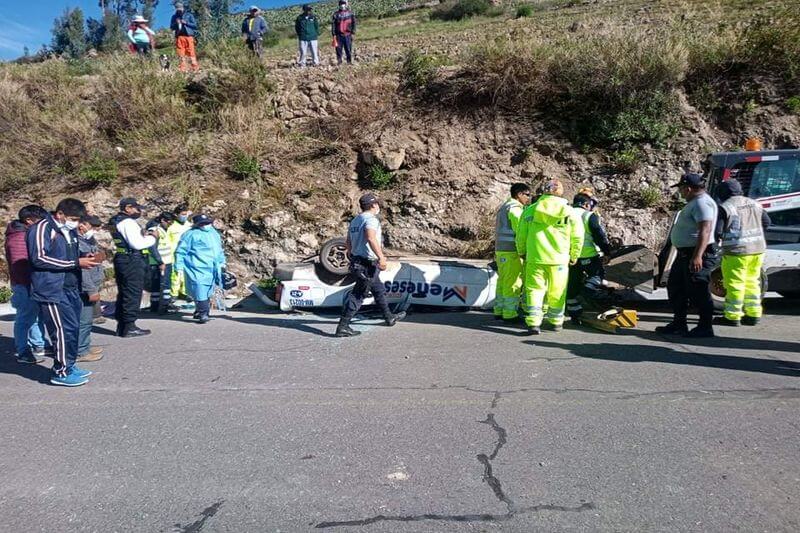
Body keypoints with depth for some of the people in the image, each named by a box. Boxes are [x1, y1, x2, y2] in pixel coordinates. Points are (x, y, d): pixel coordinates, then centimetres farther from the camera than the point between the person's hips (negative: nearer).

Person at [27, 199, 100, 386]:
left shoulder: (70, 231, 17)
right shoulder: (41, 228, -9)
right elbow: (39, 259, -18)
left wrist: (84, 259, 5)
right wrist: (76, 263, -18)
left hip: (71, 289, 8)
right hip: (52, 290, -8)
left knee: (72, 328, 11)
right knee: (63, 329, -8)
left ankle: (69, 365, 23)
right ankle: (61, 372, 2)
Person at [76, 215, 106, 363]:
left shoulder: (88, 240, 14)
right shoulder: (78, 243, -18)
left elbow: (98, 258, 28)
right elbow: (82, 269, -23)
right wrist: (92, 290, -22)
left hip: (91, 286, 11)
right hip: (84, 289, -11)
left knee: (87, 319, 19)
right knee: (84, 320, -4)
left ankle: (85, 346, 30)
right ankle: (80, 352, 3)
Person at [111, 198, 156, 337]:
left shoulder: (116, 222, 16)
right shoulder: (128, 222, -15)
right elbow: (137, 244, -22)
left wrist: (144, 236, 9)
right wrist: (152, 238, -8)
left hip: (121, 259, 10)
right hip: (132, 261, -10)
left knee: (123, 293, 16)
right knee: (133, 294, -4)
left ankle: (121, 326, 23)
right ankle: (129, 327, 0)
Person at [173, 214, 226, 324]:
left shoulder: (214, 233, 17)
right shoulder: (191, 234, -5)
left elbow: (220, 250, 31)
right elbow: (180, 251, -3)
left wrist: (222, 262, 31)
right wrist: (179, 266, -7)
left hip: (212, 269, 7)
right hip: (198, 269, -7)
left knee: (207, 292, 11)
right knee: (200, 291, -14)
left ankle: (199, 312, 24)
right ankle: (203, 314, -12)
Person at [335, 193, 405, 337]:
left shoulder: (354, 220, 14)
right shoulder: (371, 219, -14)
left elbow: (349, 243, 17)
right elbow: (371, 238, -31)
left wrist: (353, 259, 26)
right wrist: (381, 257, -33)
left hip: (357, 261, 10)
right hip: (368, 263, -10)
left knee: (379, 290, 22)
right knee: (357, 295, -7)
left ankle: (389, 317, 36)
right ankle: (343, 327, -7)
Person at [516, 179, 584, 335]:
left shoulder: (530, 210, 2)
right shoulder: (569, 212, 0)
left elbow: (520, 235, 6)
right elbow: (577, 237, 2)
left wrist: (522, 253, 21)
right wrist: (574, 256, 15)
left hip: (535, 258, 0)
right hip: (559, 259, 0)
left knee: (534, 290, 4)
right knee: (556, 292, 12)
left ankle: (533, 322, -7)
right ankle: (556, 321, 24)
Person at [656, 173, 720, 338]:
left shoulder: (702, 203, -18)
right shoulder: (694, 202, 16)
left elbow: (705, 231, -27)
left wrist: (697, 256, -33)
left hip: (697, 255, -11)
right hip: (685, 254, 11)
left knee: (698, 293, -3)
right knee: (675, 287, 16)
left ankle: (705, 328, 8)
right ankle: (678, 324, 24)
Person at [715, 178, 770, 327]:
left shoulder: (725, 207, -10)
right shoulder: (753, 204, 11)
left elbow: (718, 230, -15)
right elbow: (767, 222, 18)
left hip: (737, 250, -7)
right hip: (757, 248, 7)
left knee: (734, 283, 0)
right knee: (751, 281, 16)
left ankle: (732, 316, 5)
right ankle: (753, 314, 21)